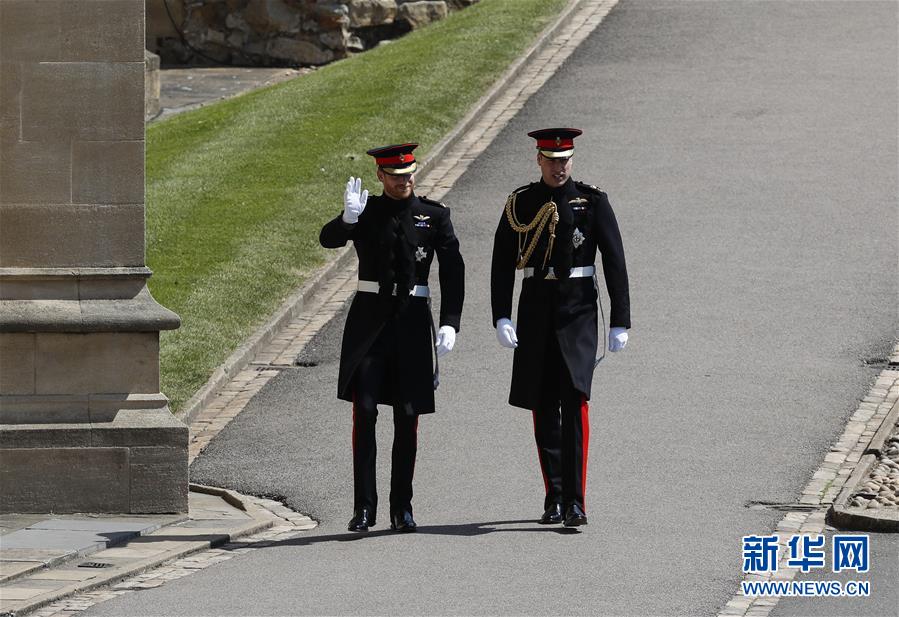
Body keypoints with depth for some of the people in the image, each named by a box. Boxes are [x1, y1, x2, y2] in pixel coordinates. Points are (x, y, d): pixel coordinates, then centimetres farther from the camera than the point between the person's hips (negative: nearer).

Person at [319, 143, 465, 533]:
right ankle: (364, 506, -5)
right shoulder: (366, 212, 4)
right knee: (364, 413, -7)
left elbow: (453, 271, 2)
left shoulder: (434, 215, 5)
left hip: (412, 321, 1)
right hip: (369, 320, -1)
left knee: (407, 418, 3)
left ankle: (402, 508, 11)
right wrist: (348, 219, -35)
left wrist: (450, 323, -9)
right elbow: (328, 240, -13)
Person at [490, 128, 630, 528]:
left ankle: (574, 501, -17)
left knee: (575, 402, -14)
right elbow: (502, 263, 3)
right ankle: (553, 498, 17)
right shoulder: (520, 203, 6)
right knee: (543, 408, 6)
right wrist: (501, 317, -7)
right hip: (536, 311, 3)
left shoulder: (592, 202, 1)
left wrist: (620, 322, -4)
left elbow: (614, 262, 0)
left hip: (578, 311, -3)